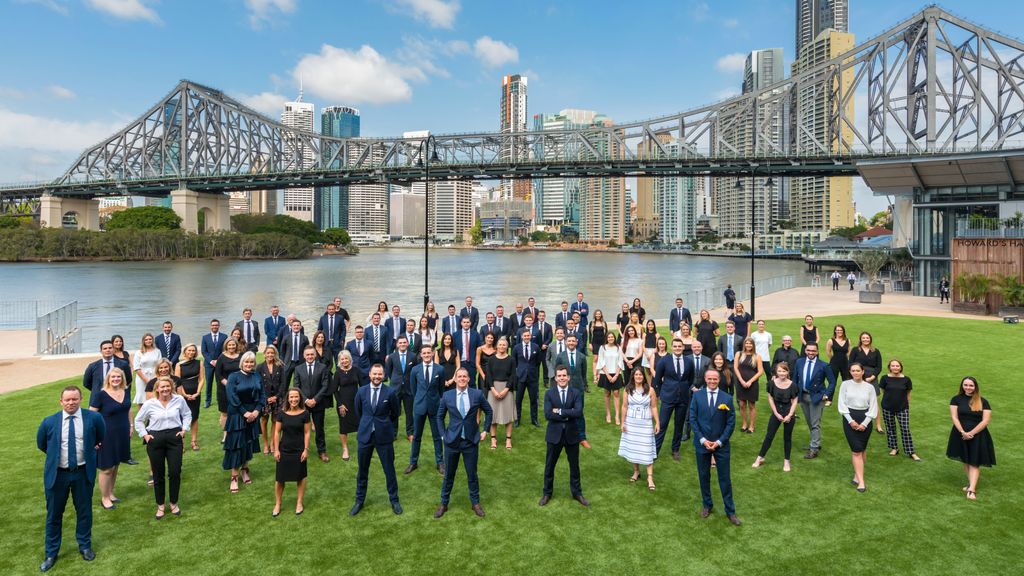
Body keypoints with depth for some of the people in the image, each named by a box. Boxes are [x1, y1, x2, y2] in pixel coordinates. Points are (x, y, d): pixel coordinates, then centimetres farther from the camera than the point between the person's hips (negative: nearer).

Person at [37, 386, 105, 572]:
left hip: (83, 472, 0)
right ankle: (51, 553, 28)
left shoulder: (93, 418, -9)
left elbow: (101, 438, 12)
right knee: (53, 514, 11)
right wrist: (56, 456, 12)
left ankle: (85, 546, 33)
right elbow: (41, 444, 10)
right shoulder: (49, 422, -10)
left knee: (84, 511, 13)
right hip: (57, 473, 0)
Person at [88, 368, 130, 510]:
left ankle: (110, 493, 32)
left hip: (122, 434, 6)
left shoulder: (125, 392, 3)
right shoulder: (100, 394, -15)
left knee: (115, 466, 17)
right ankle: (104, 498, 18)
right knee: (107, 468, 3)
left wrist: (130, 426, 15)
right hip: (106, 435, -6)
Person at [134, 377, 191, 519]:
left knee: (175, 472, 0)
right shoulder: (149, 404, -5)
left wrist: (184, 429, 2)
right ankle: (160, 506, 24)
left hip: (174, 438, 0)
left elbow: (187, 414, 12)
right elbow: (138, 420, 9)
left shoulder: (179, 400, -4)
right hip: (155, 440, 0)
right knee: (158, 474, 8)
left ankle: (174, 503, 19)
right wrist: (144, 435, 0)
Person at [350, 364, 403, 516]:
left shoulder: (390, 392, -10)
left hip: (384, 436, -2)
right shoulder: (361, 392, -2)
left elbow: (396, 412, 5)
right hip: (365, 435, 2)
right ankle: (359, 500, 30)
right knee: (362, 470, 13)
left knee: (389, 470, 7)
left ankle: (394, 500, 24)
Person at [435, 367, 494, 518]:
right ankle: (444, 503, 29)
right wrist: (442, 434, 2)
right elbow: (439, 416, 9)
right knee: (449, 474, 12)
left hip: (471, 441, 0)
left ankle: (475, 502, 29)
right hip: (452, 441, 0)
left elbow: (489, 411, 9)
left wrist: (485, 430, 6)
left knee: (472, 474, 10)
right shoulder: (447, 396, -4)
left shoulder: (477, 394, -6)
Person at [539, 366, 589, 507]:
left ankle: (577, 493, 31)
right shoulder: (549, 393, -5)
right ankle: (547, 493, 29)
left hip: (572, 434, 1)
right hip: (554, 434, 0)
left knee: (574, 465, 14)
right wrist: (567, 415, -20)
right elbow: (547, 414, -18)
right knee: (549, 465, 12)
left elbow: (578, 412, -19)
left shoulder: (576, 393, -4)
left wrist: (560, 411, -21)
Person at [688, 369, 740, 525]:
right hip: (702, 443, 1)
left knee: (725, 478, 4)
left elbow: (731, 422, -4)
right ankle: (707, 505, 28)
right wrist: (702, 439, -11)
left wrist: (720, 441, -11)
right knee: (703, 476, 11)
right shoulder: (697, 396, -2)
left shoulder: (727, 398, -4)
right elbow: (693, 419, -3)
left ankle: (730, 511, 16)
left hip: (721, 444, -1)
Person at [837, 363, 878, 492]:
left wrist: (864, 423, -8)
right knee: (856, 451, -5)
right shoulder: (845, 384, 0)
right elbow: (842, 404, -2)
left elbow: (873, 407, 1)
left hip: (865, 420, 2)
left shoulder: (869, 387, 2)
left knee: (862, 450, 8)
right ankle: (861, 482, -7)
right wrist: (850, 421, -10)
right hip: (850, 419, -2)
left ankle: (857, 476, 22)